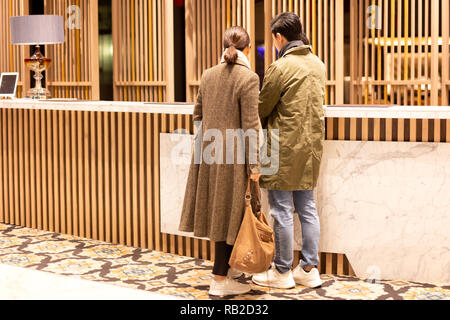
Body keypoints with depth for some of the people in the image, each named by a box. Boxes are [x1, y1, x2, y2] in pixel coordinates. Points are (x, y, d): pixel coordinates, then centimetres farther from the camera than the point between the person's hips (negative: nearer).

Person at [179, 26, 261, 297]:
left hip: (209, 151, 7)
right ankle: (220, 280, 7)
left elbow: (198, 114, 15)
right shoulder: (249, 78, -13)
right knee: (231, 212, 2)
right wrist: (254, 165, -11)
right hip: (232, 155, -6)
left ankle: (227, 267, 32)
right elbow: (250, 126, -15)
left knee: (220, 211, 17)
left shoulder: (209, 75, 6)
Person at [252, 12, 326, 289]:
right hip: (312, 146, 7)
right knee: (307, 208, 13)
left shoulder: (281, 67, -15)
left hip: (286, 149, -7)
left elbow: (262, 108, -7)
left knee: (282, 211, 2)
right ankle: (309, 269, 17)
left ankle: (282, 272, 11)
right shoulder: (318, 64, 8)